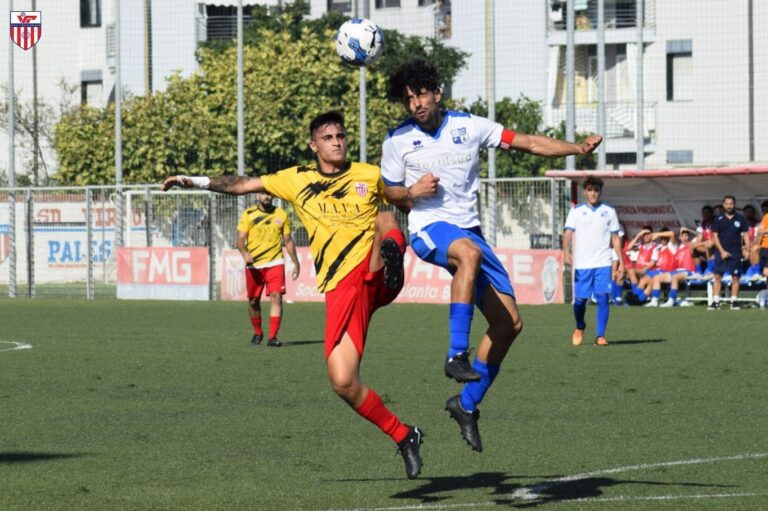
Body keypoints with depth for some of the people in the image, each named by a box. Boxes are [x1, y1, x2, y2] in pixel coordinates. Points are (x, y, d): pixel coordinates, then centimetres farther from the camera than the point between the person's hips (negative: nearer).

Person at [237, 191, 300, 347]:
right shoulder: (248, 215, 1)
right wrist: (245, 253, -26)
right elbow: (240, 239, -6)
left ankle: (272, 337, -16)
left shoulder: (281, 215, 8)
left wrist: (296, 263, 16)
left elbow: (288, 241, 16)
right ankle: (257, 333, 29)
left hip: (275, 263, 0)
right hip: (253, 265, 0)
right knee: (253, 301, 7)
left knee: (276, 297, -15)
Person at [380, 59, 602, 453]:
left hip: (469, 230, 4)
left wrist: (577, 148, -9)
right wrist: (412, 191, -11)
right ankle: (457, 355, -43)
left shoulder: (469, 127, 3)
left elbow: (527, 142, 3)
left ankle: (467, 404, 12)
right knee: (469, 253, -41)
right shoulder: (397, 141, 2)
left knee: (509, 323, -2)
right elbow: (388, 192, 12)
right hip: (428, 228, -4)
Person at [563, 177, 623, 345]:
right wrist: (566, 251, -21)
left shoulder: (609, 211, 9)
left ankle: (600, 336, -6)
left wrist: (620, 260, 6)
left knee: (603, 298, -10)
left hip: (603, 263, 0)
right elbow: (568, 233, -3)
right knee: (580, 299, 3)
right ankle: (579, 328, 31)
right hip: (582, 264, 0)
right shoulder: (576, 211, 6)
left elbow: (615, 238, 12)